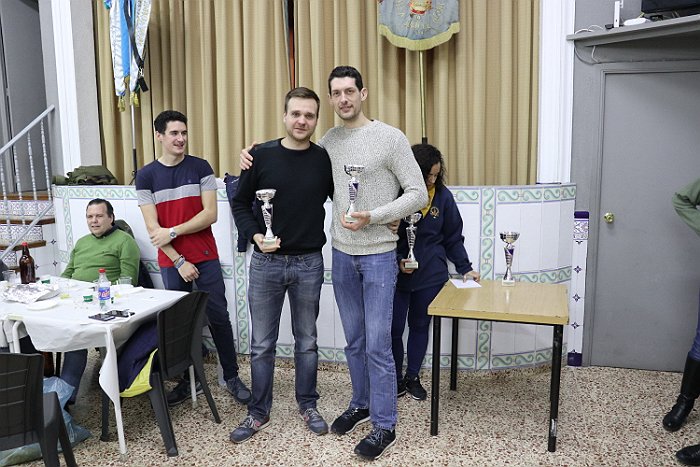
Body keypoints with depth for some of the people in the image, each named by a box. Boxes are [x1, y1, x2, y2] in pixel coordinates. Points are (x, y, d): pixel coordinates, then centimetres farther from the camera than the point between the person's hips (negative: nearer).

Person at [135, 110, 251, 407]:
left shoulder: (200, 167, -1)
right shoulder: (146, 176, 0)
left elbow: (210, 214, -8)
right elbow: (153, 229, -5)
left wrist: (172, 231, -13)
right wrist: (179, 261, -11)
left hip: (205, 257, 0)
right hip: (171, 262, 1)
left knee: (219, 318, 3)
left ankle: (232, 377, 17)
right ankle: (189, 380, 25)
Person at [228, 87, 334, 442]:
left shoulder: (325, 159, -1)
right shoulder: (262, 155, -4)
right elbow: (240, 204, 3)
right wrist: (255, 236, -13)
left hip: (309, 264, 1)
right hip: (266, 263, 0)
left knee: (307, 341, 14)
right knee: (262, 344, 10)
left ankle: (308, 406, 32)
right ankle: (258, 412, 27)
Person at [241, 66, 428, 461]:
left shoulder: (391, 138, -9)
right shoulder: (328, 142, 6)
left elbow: (418, 194, -10)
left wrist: (373, 217, -22)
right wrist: (255, 161, 5)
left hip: (379, 255, -5)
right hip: (342, 255, 5)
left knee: (377, 344, -1)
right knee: (354, 340, 17)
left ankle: (384, 425, 16)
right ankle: (361, 404, 36)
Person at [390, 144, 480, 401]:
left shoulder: (443, 195, -3)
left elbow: (453, 237, 5)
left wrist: (465, 268, -1)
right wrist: (397, 261, -17)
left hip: (431, 275, 2)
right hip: (396, 275, -2)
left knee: (420, 326, 15)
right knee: (393, 329, 5)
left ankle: (413, 377, 32)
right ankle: (396, 379, 26)